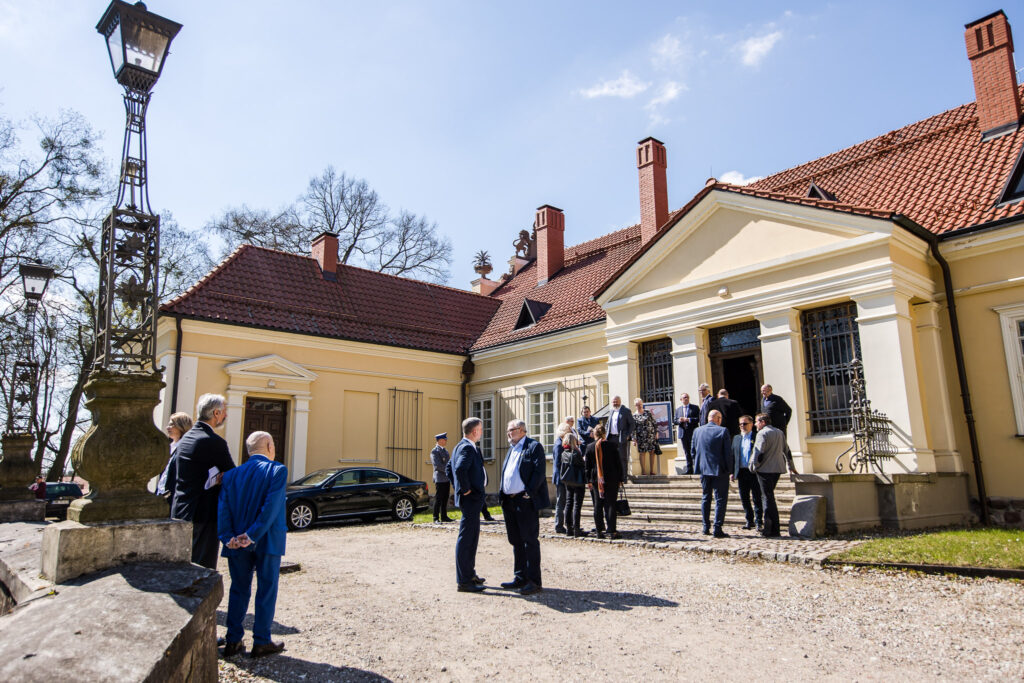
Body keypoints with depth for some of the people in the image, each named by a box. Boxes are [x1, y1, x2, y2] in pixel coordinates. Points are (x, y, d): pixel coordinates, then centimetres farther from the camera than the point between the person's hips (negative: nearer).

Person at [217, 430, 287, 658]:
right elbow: (271, 507, -18)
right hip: (267, 542, -4)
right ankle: (261, 642, 12)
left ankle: (233, 641, 19)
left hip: (237, 544, 4)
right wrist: (253, 536, -17)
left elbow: (223, 509, -3)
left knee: (239, 590, 15)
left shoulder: (232, 474, 6)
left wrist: (228, 537, -9)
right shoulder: (277, 470, -9)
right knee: (266, 590, 7)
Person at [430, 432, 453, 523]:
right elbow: (438, 465, -17)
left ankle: (444, 516, 15)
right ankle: (436, 518, 0)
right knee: (438, 499, -5)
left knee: (445, 499, 10)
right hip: (440, 479, -8)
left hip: (447, 479, 8)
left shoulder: (445, 450, 18)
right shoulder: (434, 452, -9)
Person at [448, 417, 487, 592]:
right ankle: (463, 581, 2)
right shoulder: (468, 448, -18)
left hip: (471, 499, 11)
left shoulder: (459, 446, 14)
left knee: (472, 538, 19)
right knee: (466, 539, -4)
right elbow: (460, 469, -34)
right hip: (471, 498, -11)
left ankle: (469, 574, 30)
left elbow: (450, 468, 24)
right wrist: (465, 489, -22)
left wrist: (458, 488, 20)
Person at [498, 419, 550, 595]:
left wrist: (529, 492, -18)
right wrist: (503, 495, 11)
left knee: (530, 541, -4)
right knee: (516, 541, 14)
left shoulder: (534, 447, -6)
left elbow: (540, 471, -14)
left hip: (526, 502, -8)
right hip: (510, 502, 8)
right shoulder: (511, 449, 20)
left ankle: (534, 581, 2)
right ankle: (520, 577, 23)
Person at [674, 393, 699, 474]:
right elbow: (675, 421, 12)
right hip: (683, 433, 4)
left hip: (692, 433, -4)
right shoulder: (678, 409, 14)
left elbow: (698, 419, -7)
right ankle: (689, 470, 13)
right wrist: (679, 421, -9)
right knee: (687, 453, 8)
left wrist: (688, 419, -17)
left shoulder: (695, 408, 2)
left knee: (694, 452, -5)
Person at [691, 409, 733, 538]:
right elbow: (728, 452, -12)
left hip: (704, 470, 4)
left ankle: (706, 528, 19)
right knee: (720, 499, 2)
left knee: (705, 498, 15)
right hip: (720, 470, -4)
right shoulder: (723, 431, -11)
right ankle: (717, 530, 0)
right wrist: (729, 469, -2)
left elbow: (693, 451, 8)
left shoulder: (697, 431, 2)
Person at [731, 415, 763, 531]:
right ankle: (749, 521, 19)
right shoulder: (736, 438, 13)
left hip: (754, 472, -5)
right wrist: (732, 472, 8)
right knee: (744, 498, 9)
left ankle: (759, 521, 6)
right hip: (741, 472, 5)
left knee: (757, 498, -1)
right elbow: (733, 455, 13)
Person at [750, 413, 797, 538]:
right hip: (778, 469, 8)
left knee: (768, 498, -3)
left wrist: (753, 467, -6)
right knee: (769, 497, 16)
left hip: (765, 470, -8)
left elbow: (759, 453, -19)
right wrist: (791, 467, 32)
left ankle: (773, 530, -3)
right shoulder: (780, 432, 14)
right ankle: (770, 527, 18)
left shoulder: (762, 433, -11)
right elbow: (787, 450, 23)